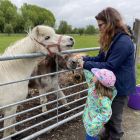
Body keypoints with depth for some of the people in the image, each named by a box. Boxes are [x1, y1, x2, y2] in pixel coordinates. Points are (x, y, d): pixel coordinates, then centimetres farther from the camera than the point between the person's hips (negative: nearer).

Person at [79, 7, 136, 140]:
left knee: (114, 117, 10)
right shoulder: (111, 40, 5)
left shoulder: (123, 42, -26)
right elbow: (100, 58, 8)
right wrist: (84, 58, -6)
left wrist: (86, 64, -23)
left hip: (119, 87, -9)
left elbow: (109, 67, -27)